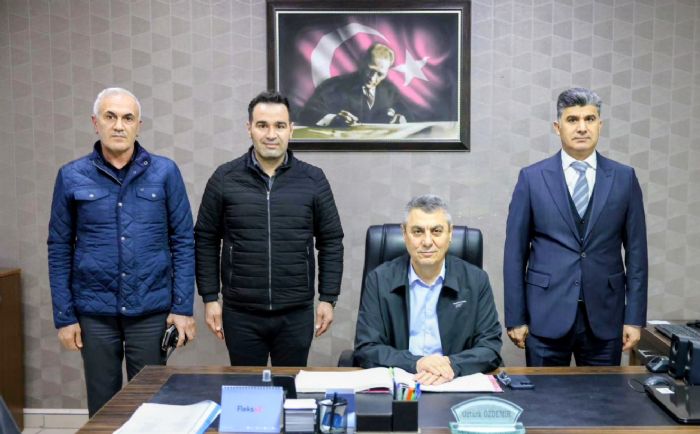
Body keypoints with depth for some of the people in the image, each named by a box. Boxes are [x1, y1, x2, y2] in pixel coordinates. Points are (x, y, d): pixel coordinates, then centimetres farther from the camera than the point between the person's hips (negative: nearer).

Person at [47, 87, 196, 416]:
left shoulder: (165, 172, -2)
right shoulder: (72, 177, 0)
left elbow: (183, 241, -1)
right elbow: (59, 249, 3)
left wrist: (183, 307, -5)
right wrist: (64, 316, 0)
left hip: (152, 310, -1)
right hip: (94, 312, 1)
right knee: (102, 407, 13)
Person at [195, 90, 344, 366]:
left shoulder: (313, 180, 0)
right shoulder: (224, 179, -1)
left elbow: (331, 242, 4)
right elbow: (206, 241, 4)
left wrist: (328, 298, 1)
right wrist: (210, 298, 0)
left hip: (296, 314, 0)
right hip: (240, 314, 0)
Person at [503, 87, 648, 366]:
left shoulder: (624, 178, 4)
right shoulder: (532, 178, 0)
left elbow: (636, 250, 5)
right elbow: (515, 251, 0)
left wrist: (635, 318, 1)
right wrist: (515, 318, -3)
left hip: (604, 316, 1)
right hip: (546, 314, -1)